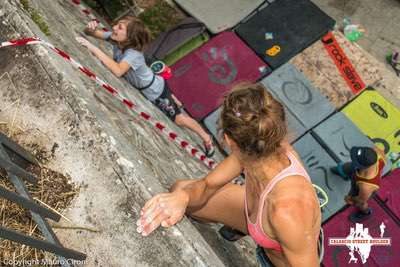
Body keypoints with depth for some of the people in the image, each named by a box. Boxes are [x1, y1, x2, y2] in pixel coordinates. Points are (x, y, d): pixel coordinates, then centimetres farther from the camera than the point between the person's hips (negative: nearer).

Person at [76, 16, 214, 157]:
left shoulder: (133, 54, -40)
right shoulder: (115, 38, -19)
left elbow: (118, 71, -59)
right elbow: (89, 32, -9)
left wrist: (93, 48, -56)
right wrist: (91, 28, -33)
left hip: (155, 90, -7)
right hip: (146, 87, 7)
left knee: (178, 118, 7)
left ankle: (206, 137, 27)